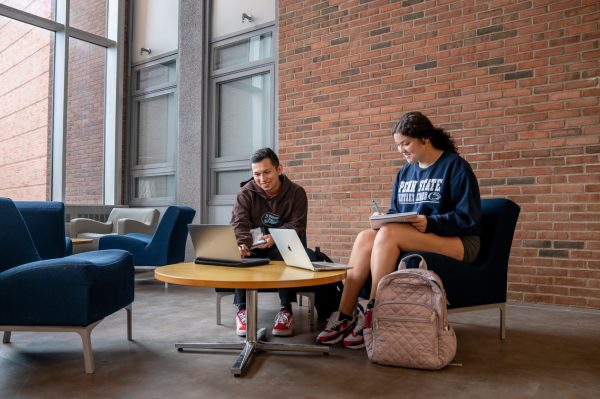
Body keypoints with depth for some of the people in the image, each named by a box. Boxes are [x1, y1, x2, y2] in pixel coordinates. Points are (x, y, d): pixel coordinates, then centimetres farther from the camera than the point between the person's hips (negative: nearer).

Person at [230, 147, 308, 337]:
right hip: (254, 246, 1)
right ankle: (242, 309, -21)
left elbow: (297, 226, -11)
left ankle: (286, 310, -25)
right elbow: (239, 225, -14)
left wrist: (274, 238, -32)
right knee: (240, 255, -32)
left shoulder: (296, 193, -4)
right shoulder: (246, 193, -2)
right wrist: (242, 244, -38)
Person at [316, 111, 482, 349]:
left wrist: (430, 223, -24)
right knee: (365, 237, -21)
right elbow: (395, 212, 18)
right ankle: (344, 316, -24)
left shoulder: (455, 166, -5)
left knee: (388, 233, -30)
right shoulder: (406, 172, 14)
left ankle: (372, 318, -25)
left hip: (458, 242, -6)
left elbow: (469, 218, -11)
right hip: (409, 238, 6)